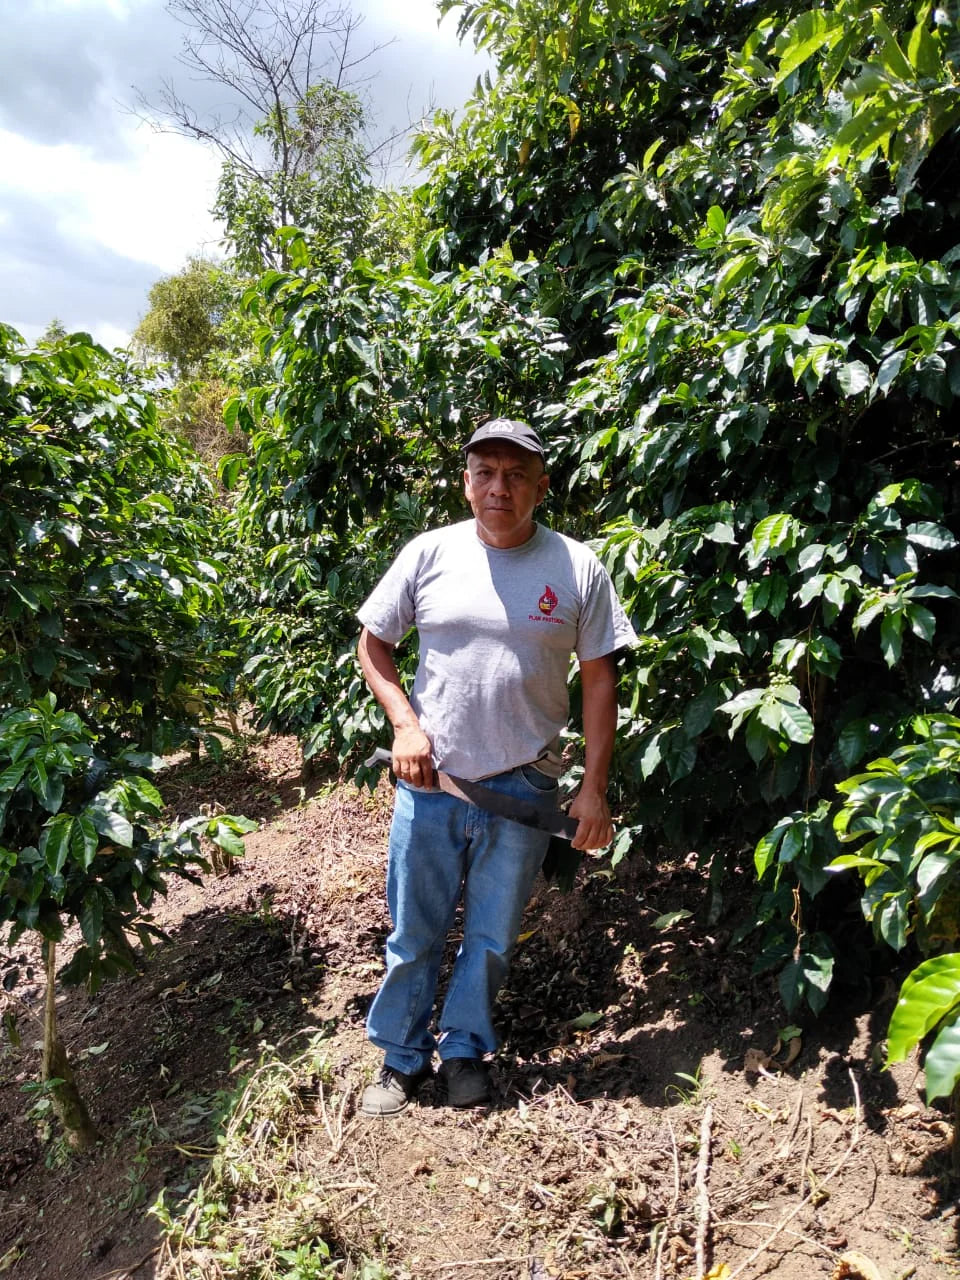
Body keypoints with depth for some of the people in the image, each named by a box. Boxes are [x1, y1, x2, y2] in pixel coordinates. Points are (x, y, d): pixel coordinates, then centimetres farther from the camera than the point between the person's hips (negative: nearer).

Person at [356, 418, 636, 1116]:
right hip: (430, 777, 1)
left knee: (493, 934, 14)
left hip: (523, 785, 0)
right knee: (415, 932, 13)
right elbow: (373, 641, 7)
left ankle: (464, 1048, 37)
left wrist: (594, 787, -3)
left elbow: (599, 676, 0)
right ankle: (401, 1058, 34)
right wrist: (405, 723, -7)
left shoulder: (577, 567, -3)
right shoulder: (430, 553, -2)